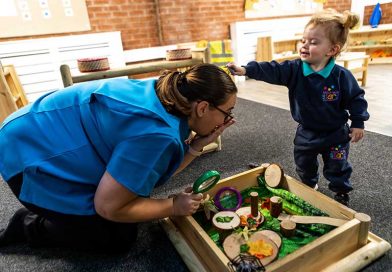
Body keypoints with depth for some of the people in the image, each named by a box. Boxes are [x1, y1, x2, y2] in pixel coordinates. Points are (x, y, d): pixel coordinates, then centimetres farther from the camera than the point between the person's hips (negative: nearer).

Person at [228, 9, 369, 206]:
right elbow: (272, 70, -27)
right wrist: (246, 70, -40)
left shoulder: (341, 76, -20)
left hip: (335, 134, -3)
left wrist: (358, 123, -8)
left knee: (337, 168, 15)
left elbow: (356, 98, -8)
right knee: (303, 164, 23)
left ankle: (342, 193, 43)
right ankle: (309, 186, 51)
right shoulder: (294, 69, -15)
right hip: (306, 132, 3)